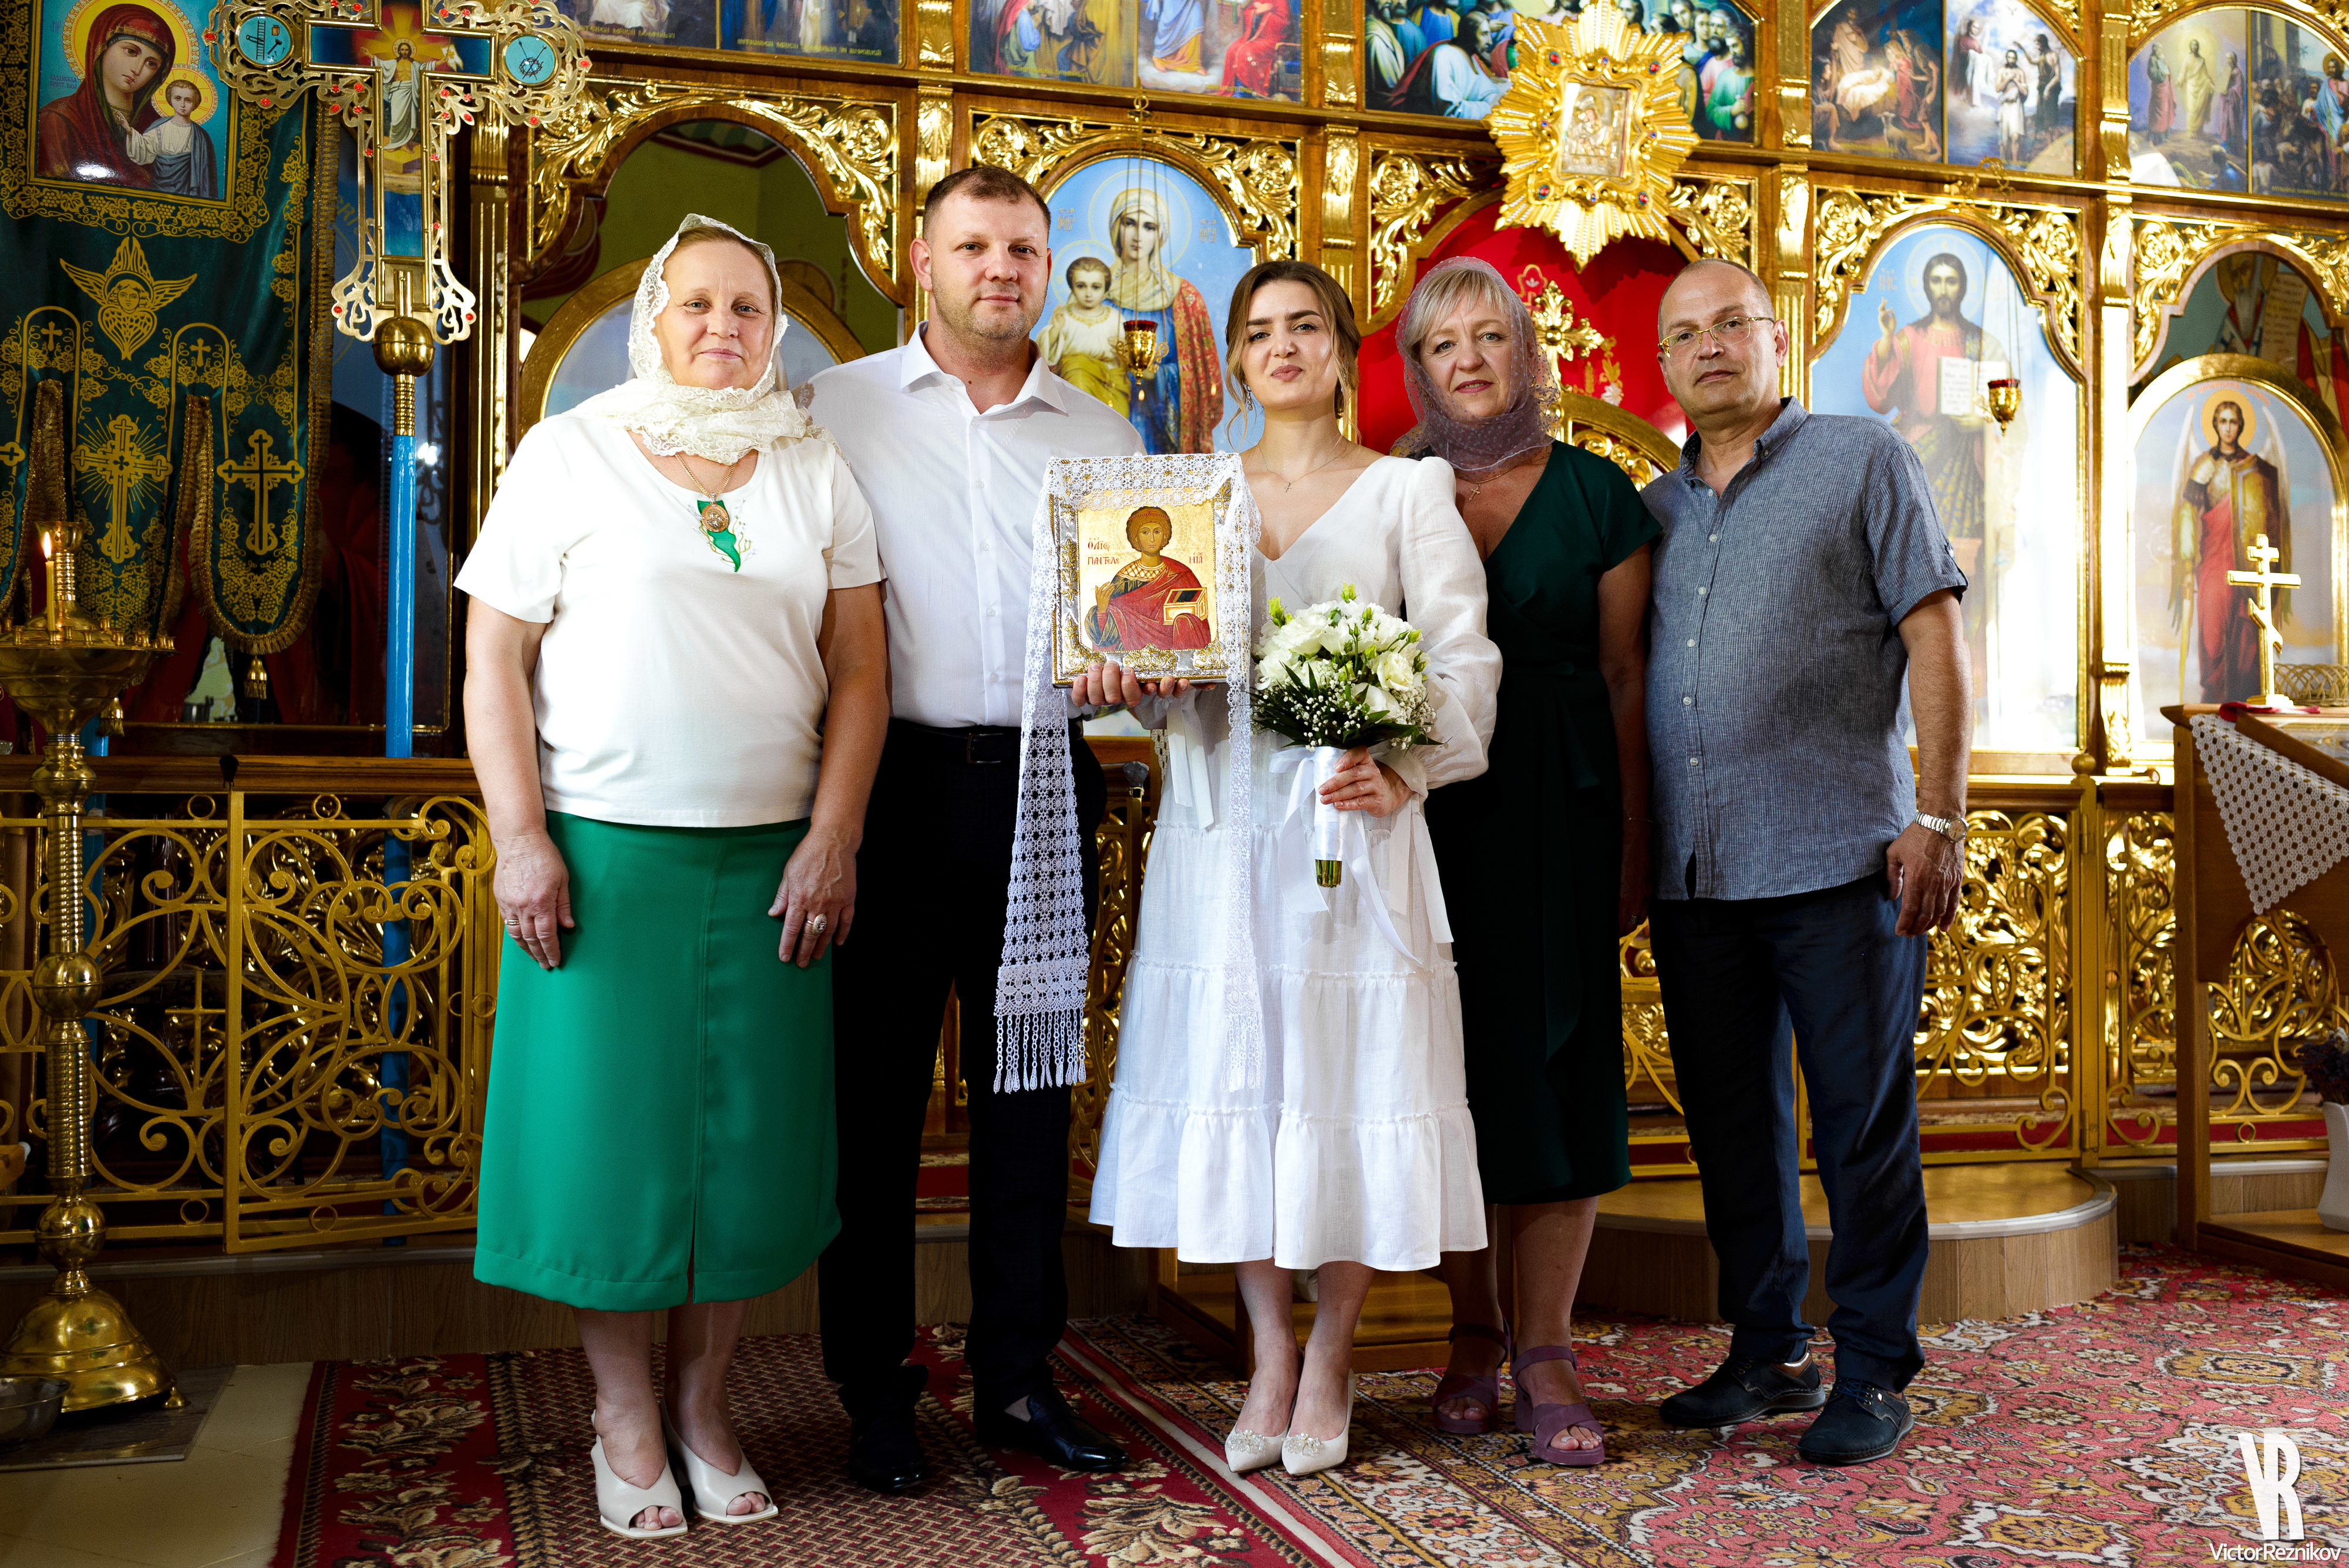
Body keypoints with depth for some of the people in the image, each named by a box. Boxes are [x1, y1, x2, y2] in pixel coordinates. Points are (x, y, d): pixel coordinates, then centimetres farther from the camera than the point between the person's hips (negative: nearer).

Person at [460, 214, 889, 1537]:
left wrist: (832, 837, -4)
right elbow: (494, 658, -1)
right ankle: (627, 1416, 17)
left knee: (750, 1128, 5)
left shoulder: (816, 471, 10)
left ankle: (705, 1401, 21)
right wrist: (522, 841, -9)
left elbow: (859, 669, 6)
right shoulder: (570, 453, 3)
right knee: (609, 1120, 2)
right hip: (603, 851, -2)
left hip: (772, 859, 2)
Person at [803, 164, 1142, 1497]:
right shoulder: (844, 409, 6)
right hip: (892, 781, -2)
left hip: (1042, 784, 3)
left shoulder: (1103, 436, 14)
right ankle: (876, 1393, 16)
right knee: (877, 1087, 3)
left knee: (1032, 1087, 8)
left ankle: (1020, 1376, 21)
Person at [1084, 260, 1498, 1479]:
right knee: (1234, 1079, 3)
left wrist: (1400, 773, -17)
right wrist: (1127, 681, -11)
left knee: (1350, 1079, -1)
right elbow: (1162, 659, 12)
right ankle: (1269, 1361, 17)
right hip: (1219, 822, 3)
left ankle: (1330, 1364, 14)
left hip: (1351, 817, -2)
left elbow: (1461, 659, -1)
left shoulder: (1409, 489, 6)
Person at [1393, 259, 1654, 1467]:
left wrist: (1634, 845, -1)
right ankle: (1474, 1331, 20)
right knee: (1445, 1057, 3)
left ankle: (1546, 1354, 9)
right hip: (1426, 807, 1)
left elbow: (1626, 678, 3)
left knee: (1558, 1057, -1)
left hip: (1558, 806, 0)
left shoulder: (1595, 493, 6)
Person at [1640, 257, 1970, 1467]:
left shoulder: (1864, 464, 5)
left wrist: (1937, 818, -10)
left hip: (1835, 859, -5)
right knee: (1732, 1123, 10)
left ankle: (1874, 1369, 12)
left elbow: (1935, 641, -1)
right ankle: (1767, 1354, 23)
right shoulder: (1653, 510, 17)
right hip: (1692, 869, 5)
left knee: (1862, 1121, 1)